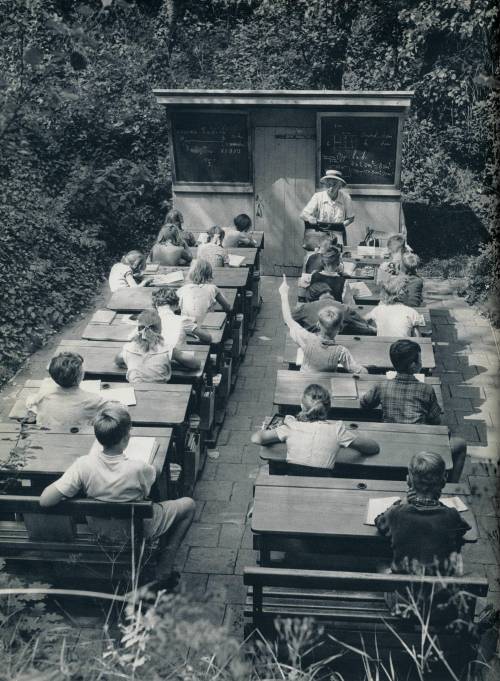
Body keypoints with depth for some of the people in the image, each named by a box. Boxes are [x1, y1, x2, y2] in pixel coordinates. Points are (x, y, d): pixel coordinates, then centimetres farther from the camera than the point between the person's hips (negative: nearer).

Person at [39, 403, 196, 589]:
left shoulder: (83, 465, -30)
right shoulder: (138, 469, -35)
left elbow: (45, 501, -28)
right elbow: (153, 474, -9)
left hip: (100, 531, 4)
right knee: (188, 504, 19)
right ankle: (163, 573, 18)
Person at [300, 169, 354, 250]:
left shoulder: (345, 198, -3)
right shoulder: (318, 197, -4)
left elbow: (351, 218, 8)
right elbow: (303, 214, -5)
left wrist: (341, 225, -10)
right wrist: (314, 221, -23)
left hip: (338, 237, 1)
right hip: (319, 237, 0)